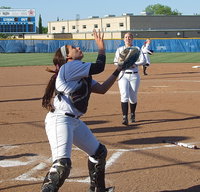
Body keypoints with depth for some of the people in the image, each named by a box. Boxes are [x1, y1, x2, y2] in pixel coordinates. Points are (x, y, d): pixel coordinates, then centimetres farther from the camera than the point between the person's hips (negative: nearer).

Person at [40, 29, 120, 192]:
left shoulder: (82, 75, 19)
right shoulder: (70, 66, -9)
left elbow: (102, 89, 18)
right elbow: (99, 67, -10)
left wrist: (117, 71, 15)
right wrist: (101, 46, 4)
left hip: (74, 121, 10)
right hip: (59, 120, -10)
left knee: (99, 152, 22)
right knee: (62, 164, -26)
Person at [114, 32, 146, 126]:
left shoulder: (137, 49, 8)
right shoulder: (120, 49, 11)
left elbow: (143, 61, -2)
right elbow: (116, 62, 5)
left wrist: (133, 64, -19)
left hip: (134, 75, 0)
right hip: (123, 75, 0)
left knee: (133, 97, 3)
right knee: (124, 96, -16)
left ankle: (132, 115, 27)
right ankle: (125, 117, -22)